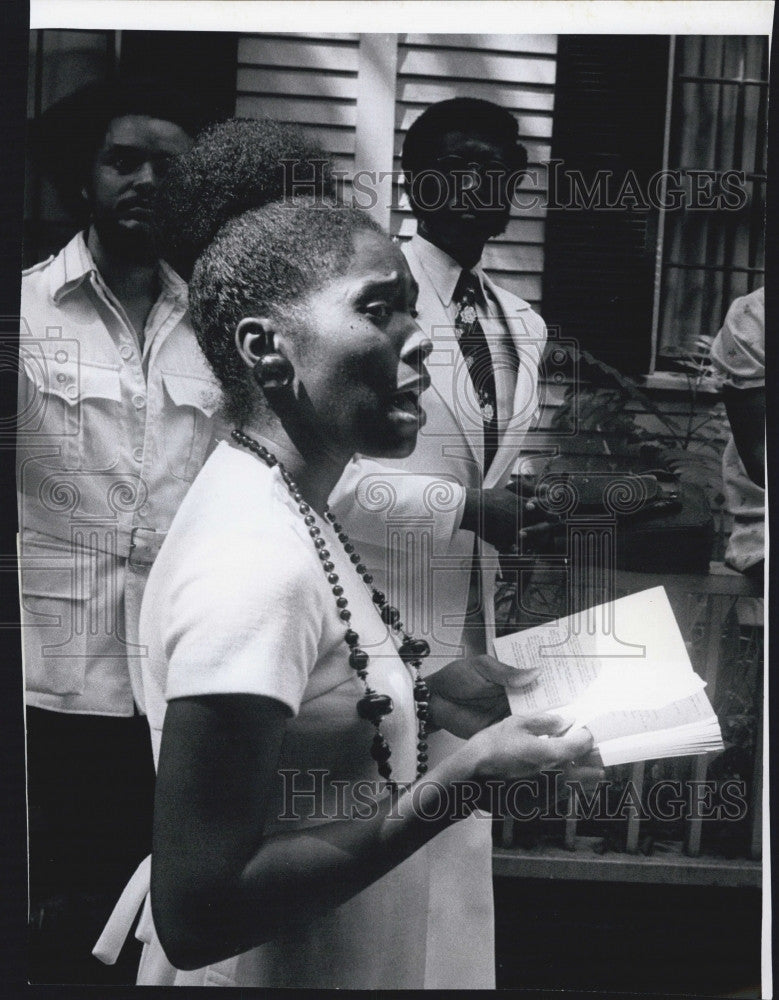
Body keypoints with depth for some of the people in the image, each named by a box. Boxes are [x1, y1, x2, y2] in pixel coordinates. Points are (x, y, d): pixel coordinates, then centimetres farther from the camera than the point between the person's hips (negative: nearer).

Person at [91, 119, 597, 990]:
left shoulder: (274, 503, 0)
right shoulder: (253, 565, -28)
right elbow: (196, 912, -28)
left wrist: (424, 696, -2)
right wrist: (462, 780, -28)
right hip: (268, 966, -8)